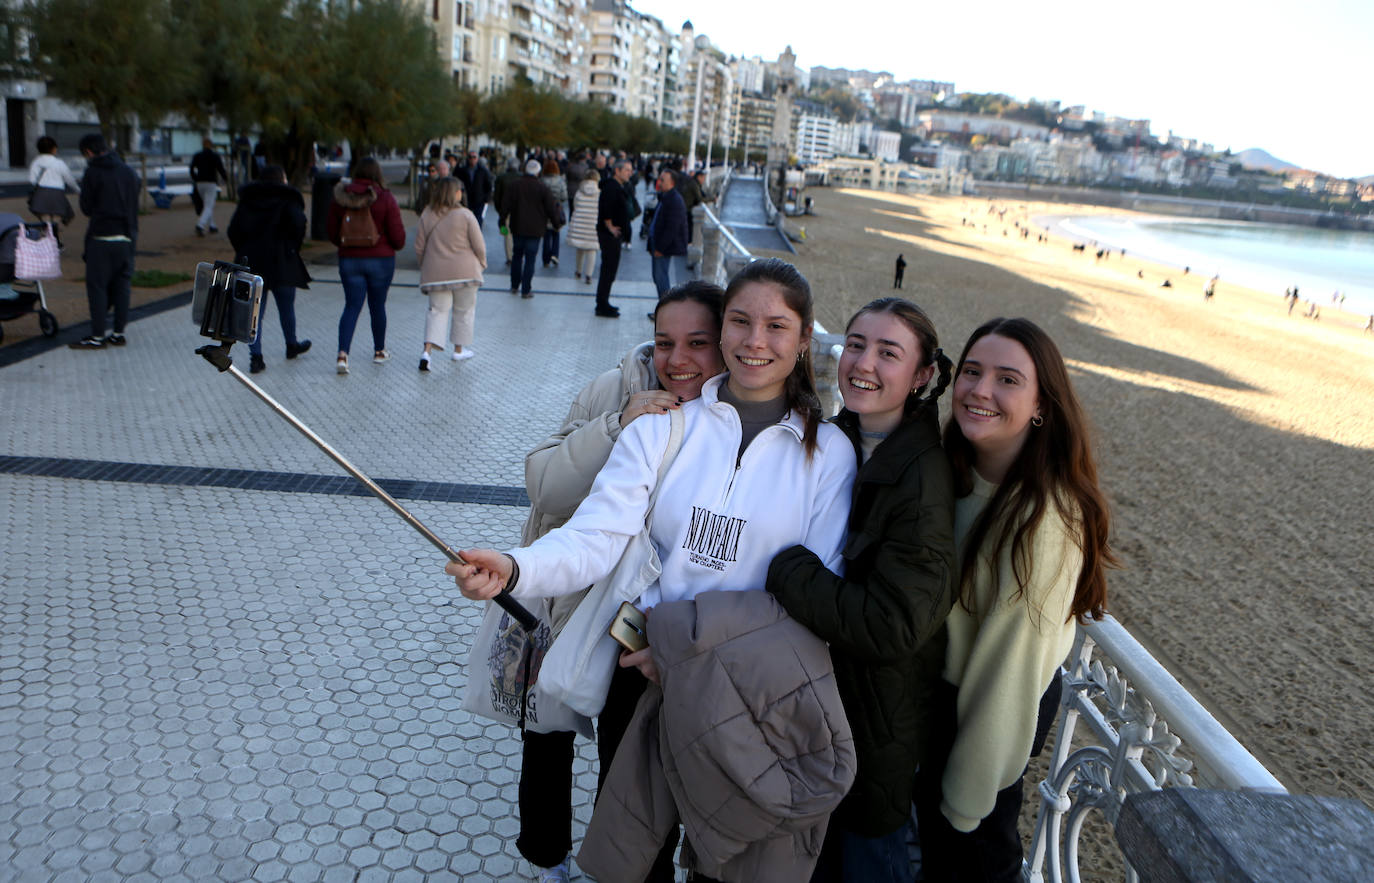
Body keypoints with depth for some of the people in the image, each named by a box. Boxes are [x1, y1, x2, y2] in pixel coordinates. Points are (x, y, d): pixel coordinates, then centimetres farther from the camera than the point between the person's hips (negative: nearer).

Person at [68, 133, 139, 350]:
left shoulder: (92, 173, -8)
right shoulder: (128, 171, 10)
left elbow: (86, 208, -2)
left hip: (102, 237, -6)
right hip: (127, 237, 6)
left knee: (96, 285, 0)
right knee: (121, 285, 10)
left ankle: (97, 336, 1)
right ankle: (118, 333, 13)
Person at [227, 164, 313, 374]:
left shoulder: (247, 201, 10)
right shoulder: (288, 200, -2)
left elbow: (233, 229, 4)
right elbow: (298, 224, -19)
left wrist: (244, 252, 11)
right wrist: (292, 248, -5)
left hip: (250, 263, 3)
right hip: (281, 263, -3)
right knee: (286, 307, 16)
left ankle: (255, 357, -3)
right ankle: (292, 345, 34)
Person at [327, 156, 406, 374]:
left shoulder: (340, 198, -1)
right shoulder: (385, 199, -10)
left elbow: (332, 234, 5)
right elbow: (398, 236, -9)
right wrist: (396, 246, 14)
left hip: (349, 259, 2)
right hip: (381, 260, -2)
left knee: (352, 306, 4)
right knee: (377, 305, 13)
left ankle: (342, 354, -12)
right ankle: (379, 351, 27)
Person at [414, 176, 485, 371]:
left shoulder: (427, 215, 2)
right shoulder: (465, 215, -8)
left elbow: (419, 247, 6)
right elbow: (479, 246, -5)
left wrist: (425, 267, 21)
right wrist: (482, 264, 13)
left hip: (436, 273, 3)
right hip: (464, 271, -3)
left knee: (437, 310, 6)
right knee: (463, 311, 14)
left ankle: (427, 351, -12)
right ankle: (459, 350, 23)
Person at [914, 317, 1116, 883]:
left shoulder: (1046, 518, -31)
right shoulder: (956, 471, -6)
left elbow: (1013, 660, -25)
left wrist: (968, 793, -16)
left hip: (1000, 709, -6)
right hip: (940, 685, 7)